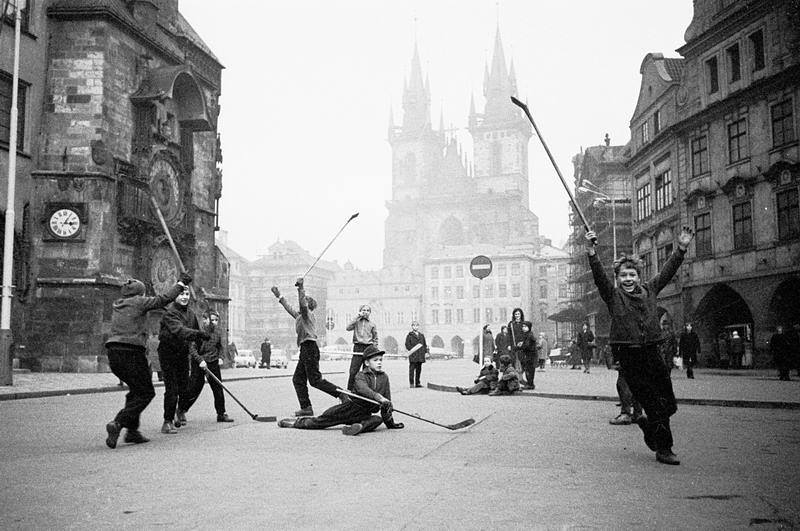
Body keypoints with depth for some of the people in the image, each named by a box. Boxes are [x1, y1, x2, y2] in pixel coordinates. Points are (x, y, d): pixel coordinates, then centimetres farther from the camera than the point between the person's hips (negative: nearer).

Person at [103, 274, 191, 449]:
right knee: (146, 393, 2)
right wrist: (181, 283, 10)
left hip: (112, 352, 8)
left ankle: (132, 430, 16)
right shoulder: (138, 302, -2)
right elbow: (164, 299, -1)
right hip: (131, 352, -7)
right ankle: (118, 423, -14)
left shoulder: (116, 305, 17)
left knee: (136, 390, 20)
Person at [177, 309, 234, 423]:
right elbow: (192, 348, -16)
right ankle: (181, 411, 19)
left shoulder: (217, 334, 6)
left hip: (213, 364, 5)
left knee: (218, 388, 3)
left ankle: (221, 414, 11)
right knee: (194, 389, -1)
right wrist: (200, 360, -24)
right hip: (198, 364, -5)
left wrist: (220, 357, 6)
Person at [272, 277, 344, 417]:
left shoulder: (307, 314, -4)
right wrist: (278, 296, 38)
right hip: (305, 349, 10)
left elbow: (302, 304, -25)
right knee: (298, 379, 8)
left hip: (310, 348, -10)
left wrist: (301, 288, -29)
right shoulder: (300, 315, 23)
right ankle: (306, 408, 8)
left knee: (315, 380, -12)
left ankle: (342, 395, -11)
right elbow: (289, 308, 35)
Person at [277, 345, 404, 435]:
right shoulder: (360, 375, -8)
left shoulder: (384, 377, 4)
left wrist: (389, 422, 7)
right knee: (321, 420, -2)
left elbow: (387, 401, 10)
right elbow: (363, 388, -32)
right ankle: (298, 422, 19)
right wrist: (378, 397, -46)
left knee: (377, 420, -29)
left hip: (365, 414, 2)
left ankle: (359, 427, -49)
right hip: (351, 407, -2)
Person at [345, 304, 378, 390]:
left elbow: (375, 339, 13)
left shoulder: (372, 324, 11)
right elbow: (348, 328, -10)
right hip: (358, 348, -1)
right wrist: (358, 317, -9)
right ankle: (349, 390, 0)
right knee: (353, 371, -7)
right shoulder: (356, 322, 9)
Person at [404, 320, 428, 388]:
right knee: (412, 369, -6)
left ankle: (417, 383, 13)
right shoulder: (409, 335, 4)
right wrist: (412, 349, -13)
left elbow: (424, 345, 19)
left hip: (420, 356, 4)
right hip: (413, 355, -4)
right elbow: (407, 345, -2)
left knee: (419, 369, 7)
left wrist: (426, 351, 8)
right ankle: (411, 383, -3)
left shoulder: (421, 335, 17)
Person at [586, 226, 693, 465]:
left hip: (651, 352, 5)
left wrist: (681, 249, 3)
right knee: (655, 406, -3)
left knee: (669, 404, 6)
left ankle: (648, 427, 34)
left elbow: (667, 271, 12)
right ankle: (663, 449, 9)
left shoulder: (649, 290, 11)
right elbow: (599, 276, -16)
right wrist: (591, 252, -30)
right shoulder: (613, 296, -2)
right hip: (628, 356, -4)